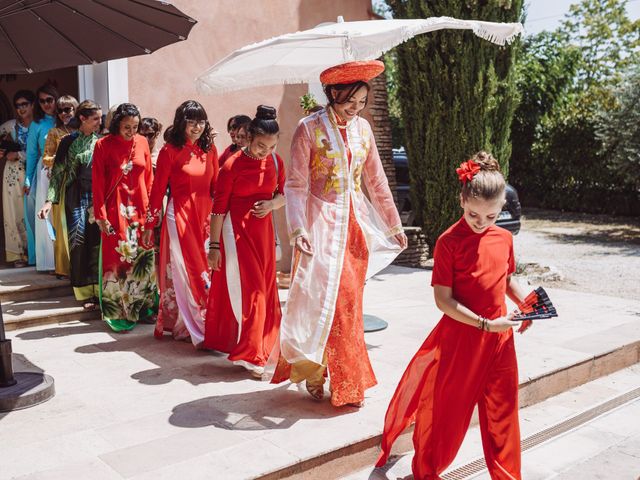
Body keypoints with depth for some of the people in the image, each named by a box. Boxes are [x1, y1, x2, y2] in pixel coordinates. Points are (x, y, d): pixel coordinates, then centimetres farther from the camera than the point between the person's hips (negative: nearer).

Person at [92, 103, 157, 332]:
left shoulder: (142, 142, 5)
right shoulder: (103, 145, -4)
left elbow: (149, 178, 9)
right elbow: (97, 182, -4)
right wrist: (101, 215, -9)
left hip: (140, 208, 3)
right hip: (115, 210, -3)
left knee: (144, 259, 6)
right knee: (117, 259, 1)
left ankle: (144, 308, 19)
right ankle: (118, 313, 11)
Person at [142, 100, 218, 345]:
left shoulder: (209, 149, 8)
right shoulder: (170, 150, -6)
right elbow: (158, 189, -4)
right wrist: (149, 225, -4)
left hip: (205, 216, 5)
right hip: (179, 216, -5)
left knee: (204, 268, 8)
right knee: (185, 271, -1)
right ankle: (187, 326, 7)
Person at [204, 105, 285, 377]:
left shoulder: (276, 162, 2)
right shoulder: (232, 165, -13)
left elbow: (284, 194, 13)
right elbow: (219, 207, -10)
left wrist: (272, 204, -10)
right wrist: (214, 246, -9)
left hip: (263, 231, 6)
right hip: (237, 232, -6)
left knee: (264, 290, 12)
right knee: (248, 290, -6)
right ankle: (250, 355, 3)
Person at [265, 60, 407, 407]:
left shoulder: (363, 128, 8)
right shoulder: (309, 128, -8)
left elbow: (376, 181, 14)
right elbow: (295, 184, -11)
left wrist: (394, 223, 16)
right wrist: (298, 229, -23)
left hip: (357, 223, 5)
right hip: (322, 222, -5)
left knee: (349, 304, 9)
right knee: (321, 299, -4)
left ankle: (347, 384, 22)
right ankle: (314, 373, 14)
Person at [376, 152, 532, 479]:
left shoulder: (504, 238, 2)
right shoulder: (449, 241, -15)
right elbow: (443, 299, -16)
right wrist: (484, 324, -20)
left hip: (499, 337, 5)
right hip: (459, 338, -5)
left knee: (502, 410, 15)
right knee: (446, 409, 10)